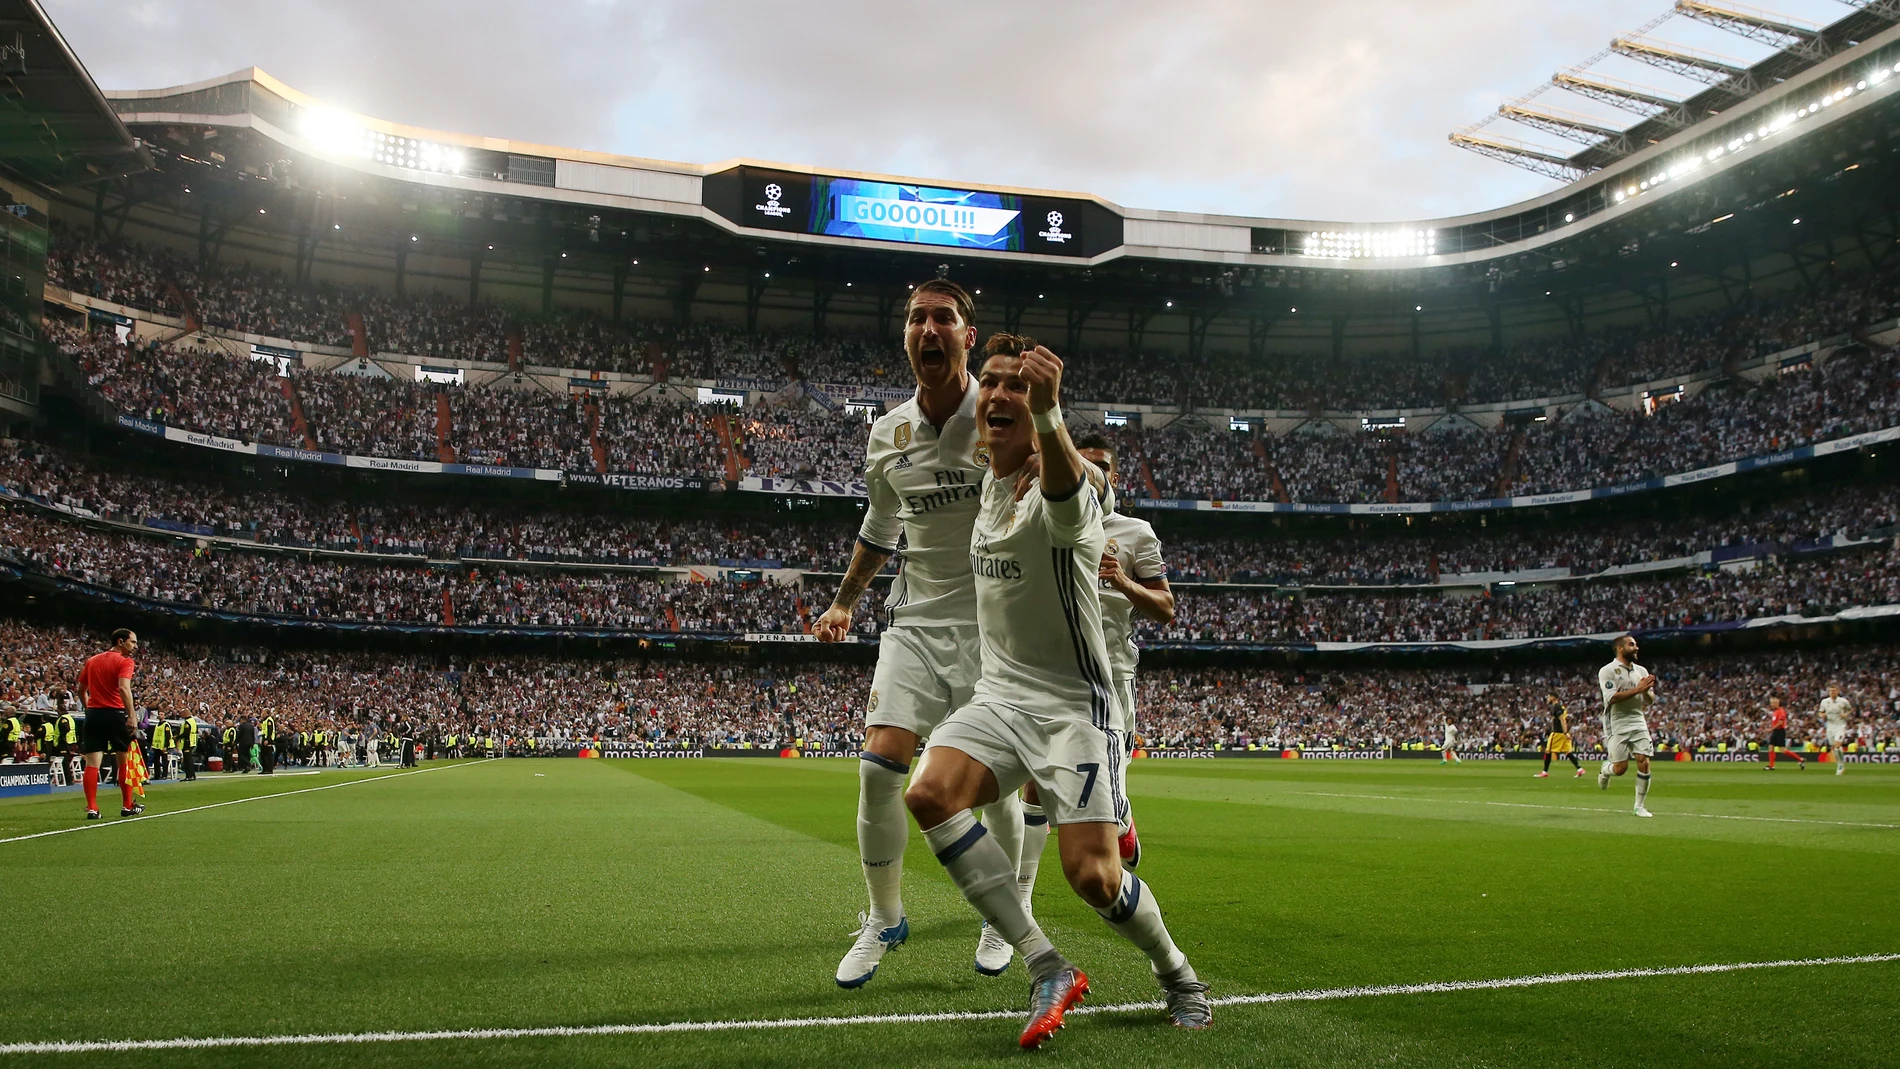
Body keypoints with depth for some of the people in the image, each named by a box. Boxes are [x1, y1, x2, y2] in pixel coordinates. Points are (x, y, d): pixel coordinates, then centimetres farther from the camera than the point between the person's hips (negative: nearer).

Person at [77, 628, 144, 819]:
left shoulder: (92, 660, 14)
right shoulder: (125, 662, -5)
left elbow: (81, 689, 19)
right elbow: (123, 688, -20)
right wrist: (132, 715, -24)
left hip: (93, 715, 5)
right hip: (115, 714, -5)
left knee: (92, 763, 0)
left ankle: (92, 808, -4)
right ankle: (127, 806, 16)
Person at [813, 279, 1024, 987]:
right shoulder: (887, 434, 5)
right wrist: (843, 603, 20)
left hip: (994, 624, -3)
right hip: (915, 621, 3)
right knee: (879, 768, -9)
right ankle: (883, 919, 12)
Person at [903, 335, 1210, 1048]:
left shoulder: (1061, 495, -19)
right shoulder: (991, 479, 5)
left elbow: (1066, 483, -49)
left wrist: (1048, 414, -67)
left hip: (1072, 704, -6)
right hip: (999, 695, 6)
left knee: (1092, 876, -14)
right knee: (930, 793, -23)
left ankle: (1178, 975, 21)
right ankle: (1048, 971, -15)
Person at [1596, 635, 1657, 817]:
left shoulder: (1641, 671, 10)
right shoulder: (1607, 671, -7)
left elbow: (1650, 700, 10)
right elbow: (1612, 698, -19)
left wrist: (1646, 690, -13)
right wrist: (1638, 689, -23)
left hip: (1638, 722, 5)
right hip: (1617, 725, -5)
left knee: (1644, 763, -6)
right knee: (1620, 769, -6)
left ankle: (1640, 806, 6)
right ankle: (1605, 769, 31)